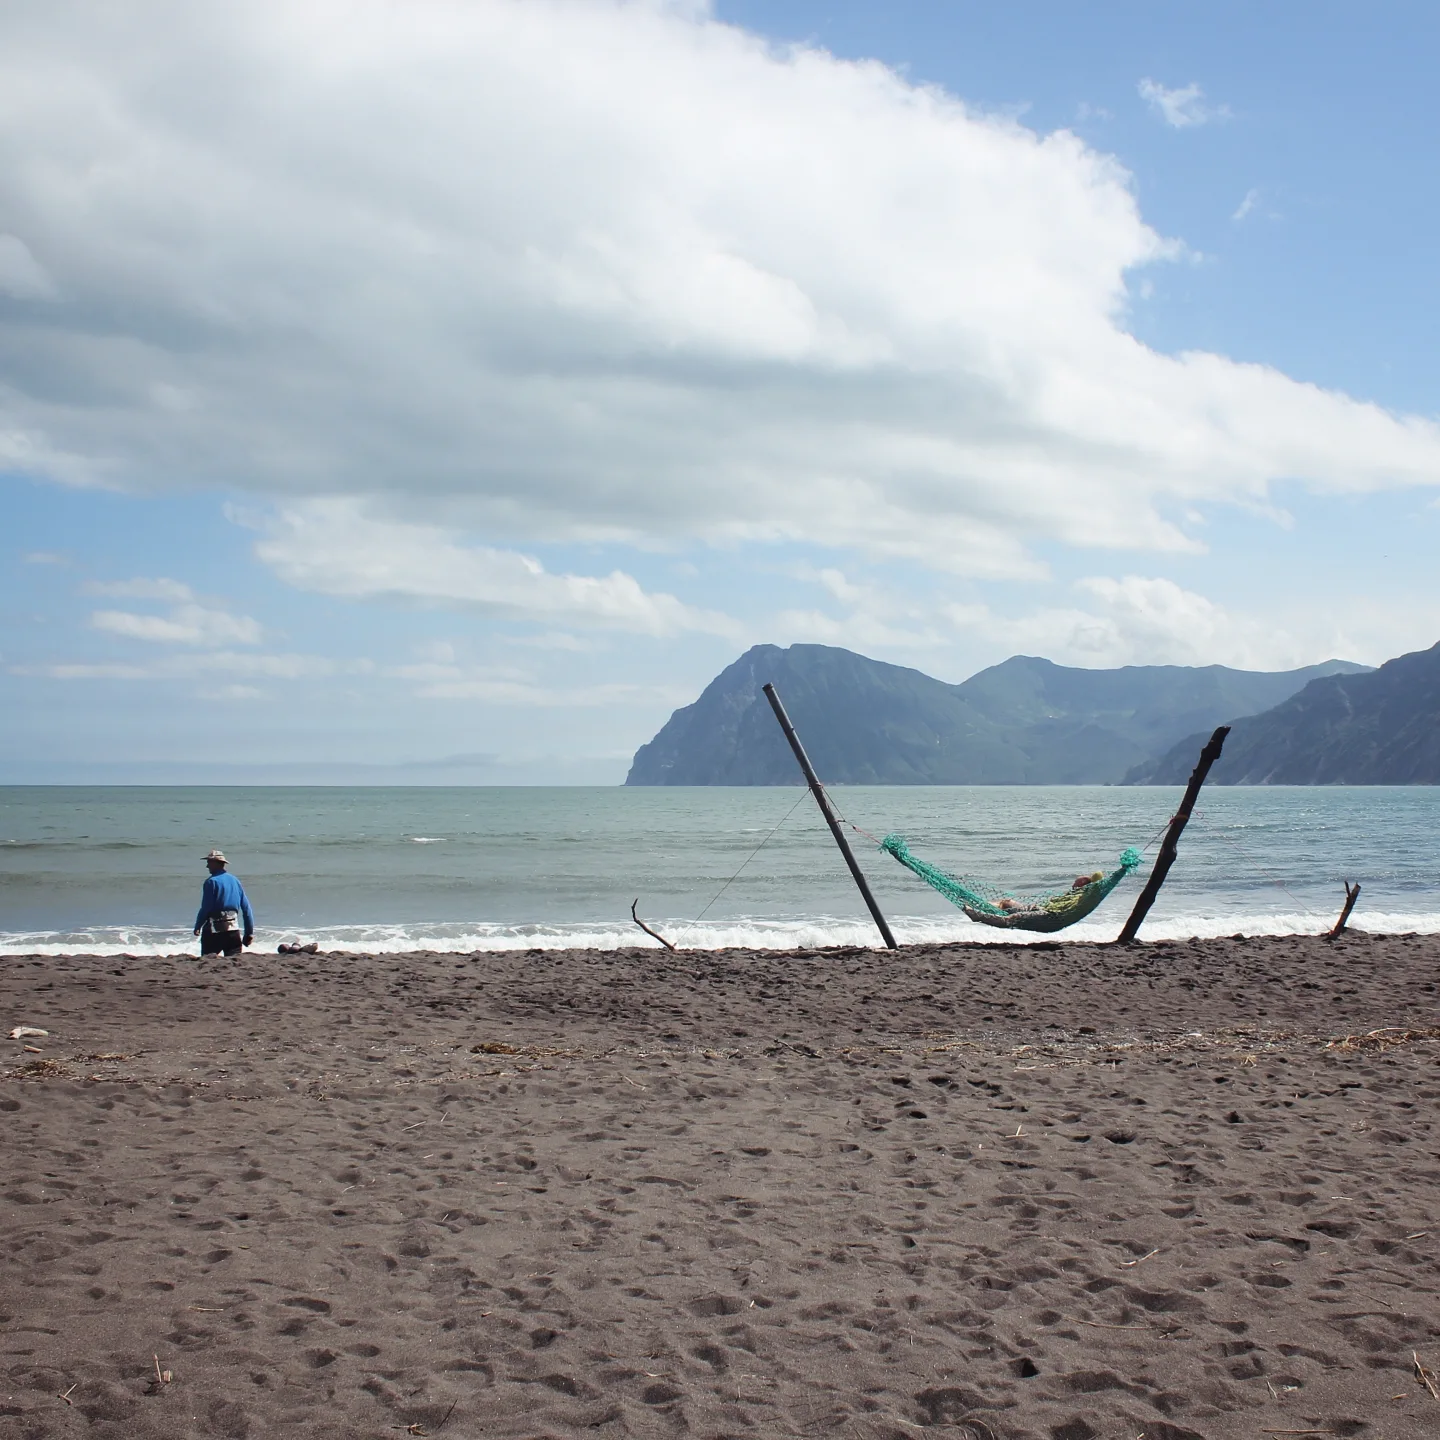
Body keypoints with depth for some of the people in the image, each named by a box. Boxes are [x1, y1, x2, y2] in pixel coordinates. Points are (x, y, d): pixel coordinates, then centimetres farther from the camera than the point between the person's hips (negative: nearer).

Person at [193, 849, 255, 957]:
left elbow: (206, 908, -11)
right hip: (234, 929, 6)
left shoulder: (211, 882, -8)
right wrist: (249, 932, 14)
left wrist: (198, 927, 2)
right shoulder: (235, 881, 11)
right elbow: (246, 908, 10)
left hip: (215, 929, -6)